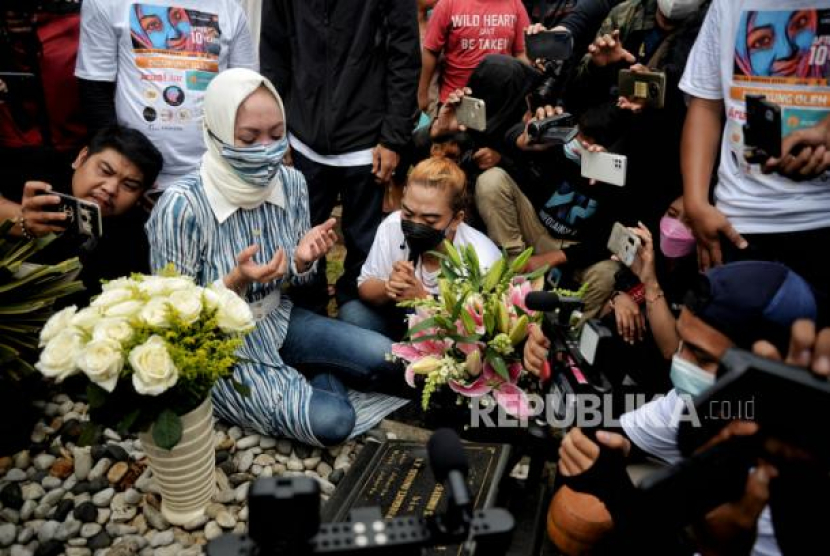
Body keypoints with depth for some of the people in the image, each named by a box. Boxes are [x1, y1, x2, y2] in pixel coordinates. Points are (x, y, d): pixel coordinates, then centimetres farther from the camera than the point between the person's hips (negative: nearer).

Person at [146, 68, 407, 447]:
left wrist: (303, 259, -19)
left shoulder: (292, 183, -8)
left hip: (277, 320, 6)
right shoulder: (181, 205, -24)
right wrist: (235, 283, -32)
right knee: (330, 421, -21)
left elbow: (293, 280, 6)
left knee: (388, 361, -7)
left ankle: (319, 379, 16)